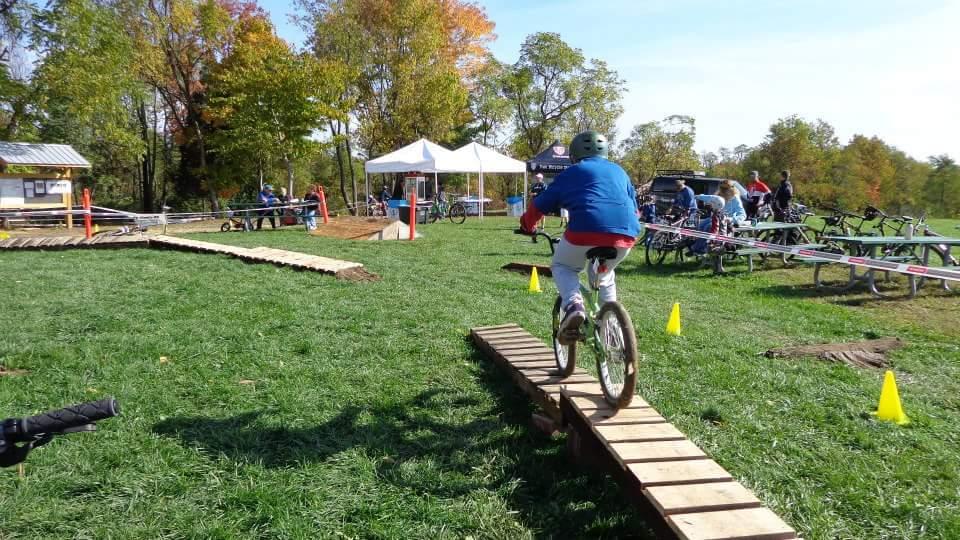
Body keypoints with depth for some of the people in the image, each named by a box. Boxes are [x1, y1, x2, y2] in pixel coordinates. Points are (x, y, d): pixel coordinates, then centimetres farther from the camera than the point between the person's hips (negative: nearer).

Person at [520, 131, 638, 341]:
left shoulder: (571, 173, 21)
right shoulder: (619, 171, 31)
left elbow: (539, 206, 23)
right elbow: (633, 207, 36)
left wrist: (528, 226, 42)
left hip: (587, 229, -4)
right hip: (625, 234, 4)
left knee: (562, 267, 23)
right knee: (605, 274, 32)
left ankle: (573, 305, -5)